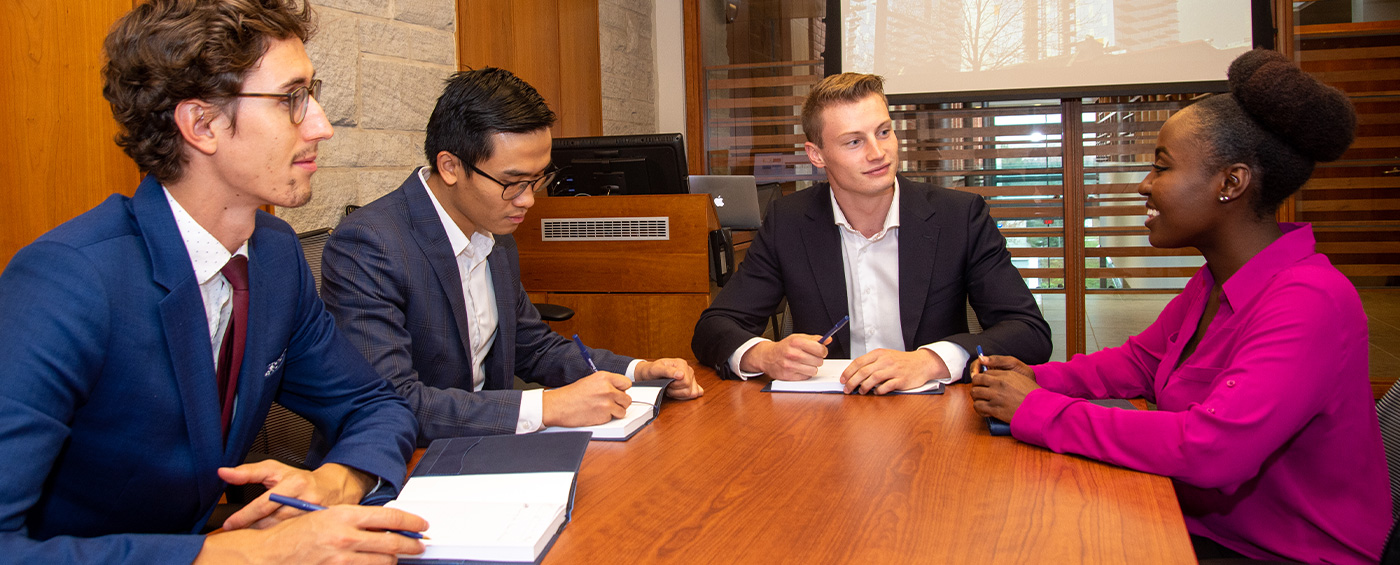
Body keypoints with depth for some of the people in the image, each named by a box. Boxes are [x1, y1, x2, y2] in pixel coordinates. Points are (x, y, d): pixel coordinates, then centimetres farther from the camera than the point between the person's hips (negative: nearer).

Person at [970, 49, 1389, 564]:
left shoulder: (1310, 301, -25)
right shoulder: (1215, 281, 4)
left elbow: (1212, 448, -34)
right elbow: (1140, 359, 15)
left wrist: (1037, 411, -27)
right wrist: (1039, 380, -5)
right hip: (1203, 522, 7)